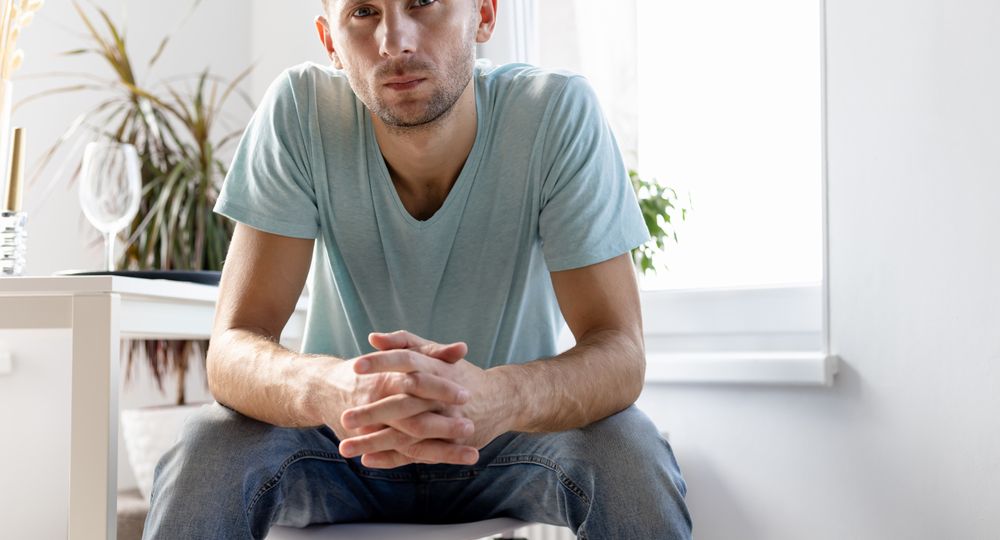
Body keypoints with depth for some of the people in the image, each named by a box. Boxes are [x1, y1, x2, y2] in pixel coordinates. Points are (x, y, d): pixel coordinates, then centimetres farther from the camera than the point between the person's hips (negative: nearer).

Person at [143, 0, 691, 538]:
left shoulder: (558, 113, -20)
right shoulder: (300, 111, -18)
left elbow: (620, 355, -24)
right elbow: (231, 350, -22)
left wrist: (504, 396, -48)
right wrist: (327, 388, -47)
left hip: (512, 440, 0)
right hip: (348, 441, 1)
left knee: (630, 452, -30)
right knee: (204, 454, -28)